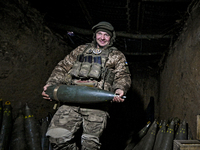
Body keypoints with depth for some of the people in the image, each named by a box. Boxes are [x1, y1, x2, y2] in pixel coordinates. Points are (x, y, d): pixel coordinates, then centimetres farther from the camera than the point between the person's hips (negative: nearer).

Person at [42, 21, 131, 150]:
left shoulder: (117, 56, 19)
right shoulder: (81, 50, 26)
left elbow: (123, 76, 7)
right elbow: (63, 67, 25)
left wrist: (120, 89, -17)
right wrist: (51, 84, 9)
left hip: (97, 104, -2)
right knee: (56, 135, -10)